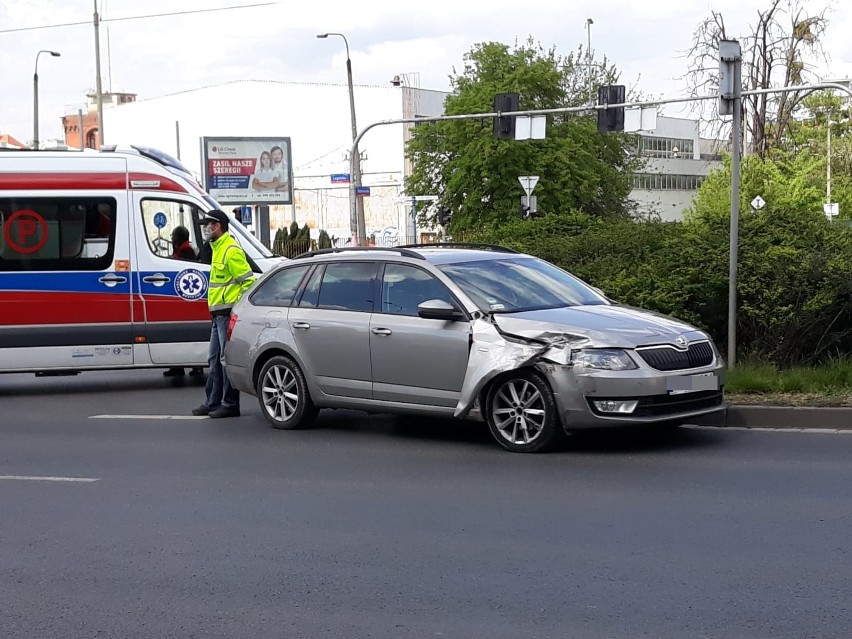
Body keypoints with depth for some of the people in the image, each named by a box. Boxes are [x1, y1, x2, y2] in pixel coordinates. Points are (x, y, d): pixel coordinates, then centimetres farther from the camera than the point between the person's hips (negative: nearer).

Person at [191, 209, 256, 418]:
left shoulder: (231, 250, -14)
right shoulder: (218, 248, 19)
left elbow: (248, 280, -19)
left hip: (228, 313, -11)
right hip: (218, 313, 11)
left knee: (227, 359, -7)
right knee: (214, 359, 14)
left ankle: (230, 405, -3)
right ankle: (213, 402, 21)